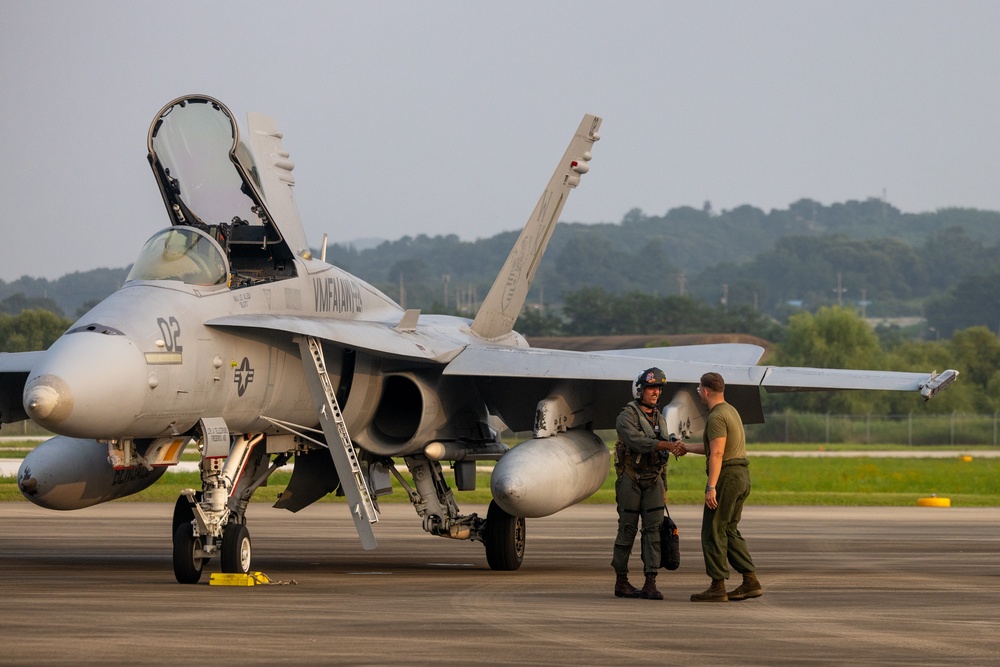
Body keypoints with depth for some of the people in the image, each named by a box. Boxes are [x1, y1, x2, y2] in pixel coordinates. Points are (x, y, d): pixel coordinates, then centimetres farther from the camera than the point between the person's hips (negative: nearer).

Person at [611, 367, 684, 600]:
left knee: (653, 530, -5)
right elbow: (636, 442, -28)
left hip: (653, 481, 5)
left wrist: (663, 489, 18)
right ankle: (621, 582, 11)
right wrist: (665, 445, -38)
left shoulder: (659, 419, 13)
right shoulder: (627, 416, -9)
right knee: (627, 530, 0)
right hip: (630, 480, -5)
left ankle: (650, 585, -9)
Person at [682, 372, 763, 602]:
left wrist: (711, 487, -26)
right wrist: (686, 448, 37)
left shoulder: (716, 417, -14)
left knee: (713, 532, -4)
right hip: (742, 476, 10)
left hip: (726, 477, -10)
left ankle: (718, 587, -4)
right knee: (729, 531, 14)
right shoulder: (731, 411, 17)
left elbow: (717, 454, -22)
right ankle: (750, 581, 8)